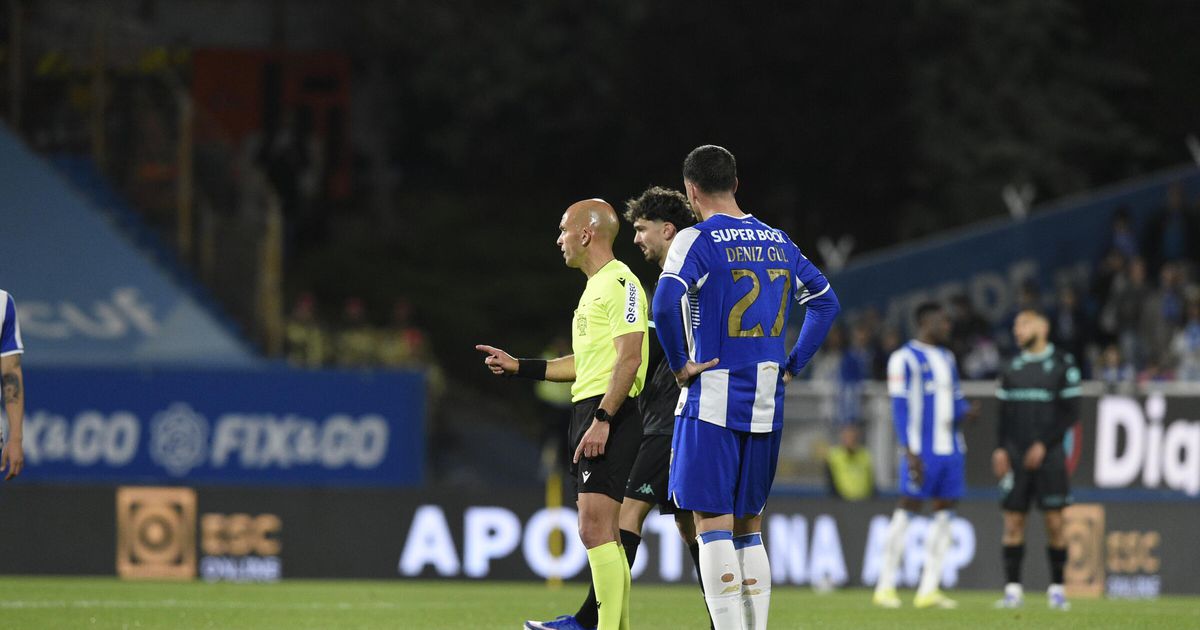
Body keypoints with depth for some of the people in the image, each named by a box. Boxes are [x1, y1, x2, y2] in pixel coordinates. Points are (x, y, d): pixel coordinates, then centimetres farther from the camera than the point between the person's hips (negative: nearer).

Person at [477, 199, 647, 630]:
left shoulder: (620, 283, -10)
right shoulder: (595, 287, 22)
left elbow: (629, 359, -19)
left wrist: (601, 420, -25)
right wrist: (518, 367, 26)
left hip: (610, 416, -11)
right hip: (587, 412, 11)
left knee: (595, 529, -17)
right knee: (602, 533, 10)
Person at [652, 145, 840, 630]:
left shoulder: (697, 240, -8)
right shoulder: (777, 241, 12)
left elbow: (666, 304, -24)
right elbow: (825, 303, 19)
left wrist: (680, 365, -12)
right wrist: (791, 366, 17)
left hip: (712, 401, -6)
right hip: (765, 406, 6)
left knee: (713, 523, -5)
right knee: (749, 526, 13)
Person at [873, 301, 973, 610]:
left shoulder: (947, 358, 18)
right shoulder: (905, 358, -7)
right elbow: (900, 407, -11)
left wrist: (963, 411, -2)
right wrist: (910, 452, -17)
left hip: (949, 449, 8)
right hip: (922, 452, -8)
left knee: (944, 513, 4)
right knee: (907, 509, -6)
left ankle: (929, 589, 8)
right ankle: (885, 587, 0)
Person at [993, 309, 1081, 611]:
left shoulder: (1062, 365, -1)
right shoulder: (1012, 369, 12)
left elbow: (1070, 413, -4)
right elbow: (1005, 414, 14)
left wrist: (1044, 445, -11)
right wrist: (1000, 448, 1)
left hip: (1048, 454, -4)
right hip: (1016, 456, 4)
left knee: (1054, 521, -3)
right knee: (1013, 521, -1)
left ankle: (1057, 587, 5)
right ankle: (1012, 587, 2)